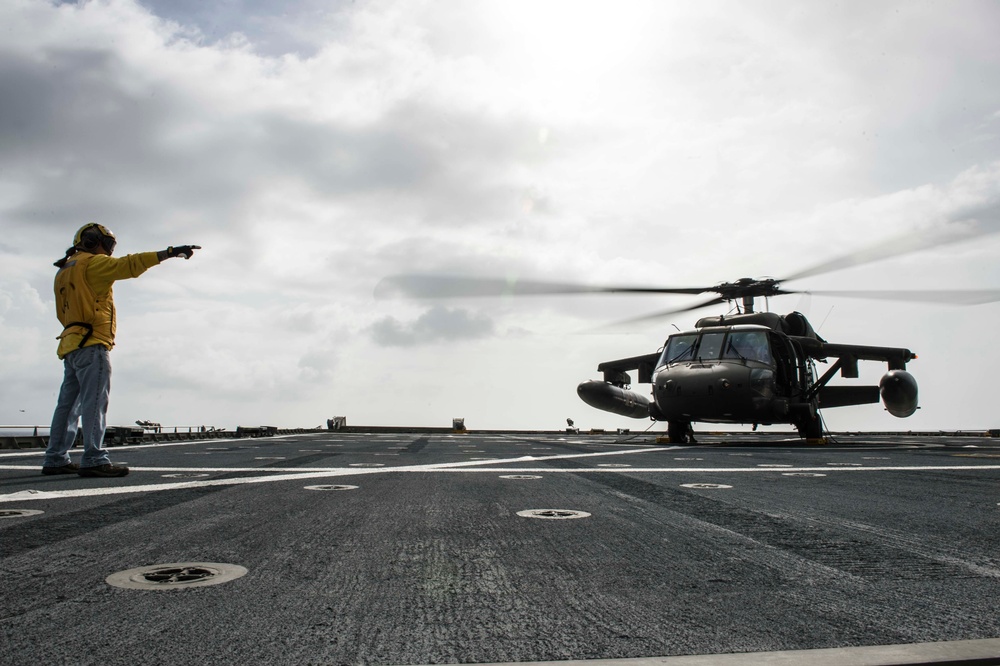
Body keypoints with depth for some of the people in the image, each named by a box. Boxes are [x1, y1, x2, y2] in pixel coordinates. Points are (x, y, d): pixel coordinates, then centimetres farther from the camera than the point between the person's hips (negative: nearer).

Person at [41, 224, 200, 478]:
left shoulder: (63, 271, 24)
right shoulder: (92, 263, -3)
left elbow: (62, 313, 24)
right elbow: (129, 265, -14)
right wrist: (169, 252, -18)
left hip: (71, 344, 10)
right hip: (91, 344, -10)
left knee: (68, 404, 11)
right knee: (95, 401, -13)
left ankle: (55, 459, 14)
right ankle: (93, 460, -18)